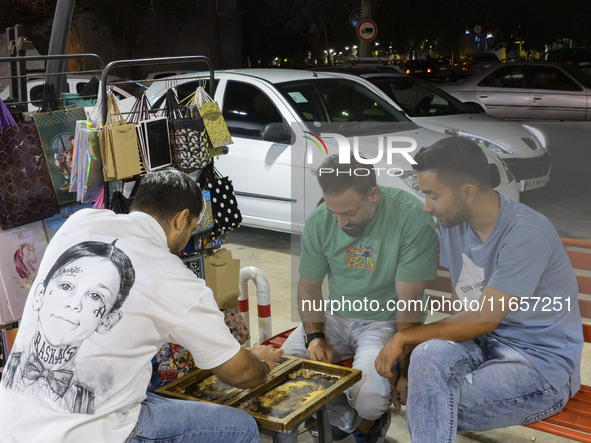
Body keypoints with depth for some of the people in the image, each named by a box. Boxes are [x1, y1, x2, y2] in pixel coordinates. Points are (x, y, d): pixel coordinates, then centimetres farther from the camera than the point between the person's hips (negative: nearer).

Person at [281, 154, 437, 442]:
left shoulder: (413, 220, -23)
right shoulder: (319, 222, -9)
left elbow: (408, 303, -19)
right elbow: (308, 287, 5)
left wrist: (405, 371, -15)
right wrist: (315, 336, -11)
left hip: (386, 320, -4)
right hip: (335, 316, 5)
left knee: (369, 395, -29)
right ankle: (341, 415, 17)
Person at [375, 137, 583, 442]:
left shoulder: (526, 234, -22)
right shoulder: (451, 223, 2)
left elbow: (483, 319, -21)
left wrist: (405, 337, -15)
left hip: (543, 363, -6)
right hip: (484, 344, 6)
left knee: (429, 411, -26)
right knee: (431, 354, -28)